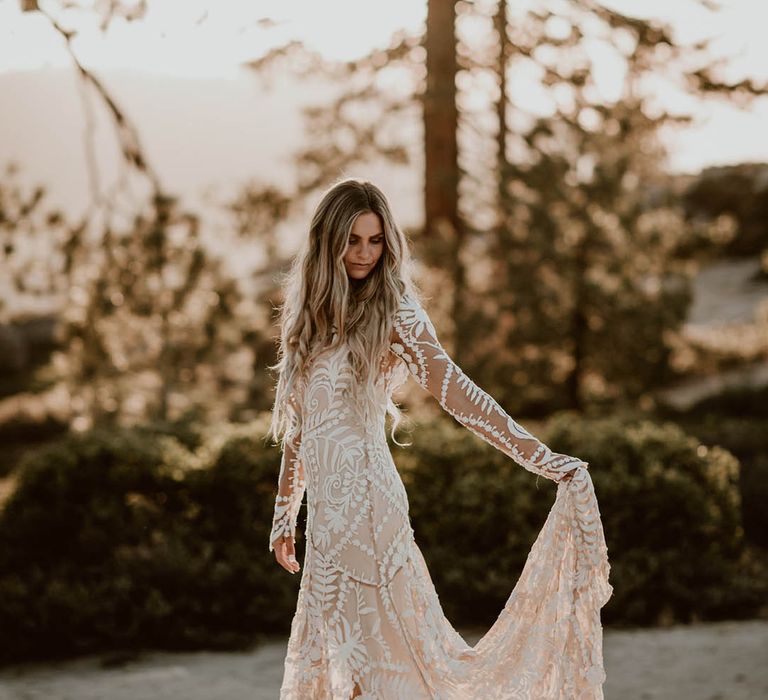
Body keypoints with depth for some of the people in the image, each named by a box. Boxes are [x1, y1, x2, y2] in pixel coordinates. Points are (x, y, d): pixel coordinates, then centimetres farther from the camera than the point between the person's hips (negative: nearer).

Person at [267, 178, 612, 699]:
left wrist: (542, 458, -23)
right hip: (326, 512, 7)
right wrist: (284, 513, 21)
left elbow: (456, 392, -14)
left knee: (383, 648, -5)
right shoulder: (312, 314, 14)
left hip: (364, 500, -7)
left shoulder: (395, 312, -5)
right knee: (331, 653, 10)